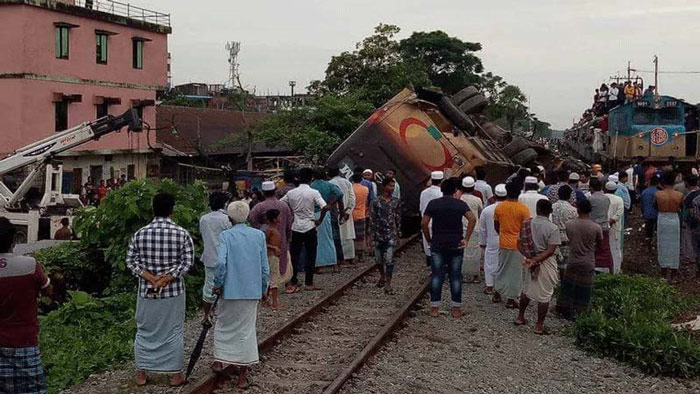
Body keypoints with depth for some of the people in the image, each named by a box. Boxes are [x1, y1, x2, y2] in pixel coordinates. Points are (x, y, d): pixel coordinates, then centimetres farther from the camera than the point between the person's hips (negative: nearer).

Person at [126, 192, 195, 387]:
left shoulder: (140, 233, -1)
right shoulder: (182, 234, -7)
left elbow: (131, 260, -3)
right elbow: (187, 262, -11)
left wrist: (149, 277, -9)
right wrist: (167, 278, -13)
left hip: (146, 290, 2)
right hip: (173, 291, -1)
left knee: (145, 331, 13)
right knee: (173, 331, 8)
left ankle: (141, 373, 19)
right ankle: (175, 374, 13)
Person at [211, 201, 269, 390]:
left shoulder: (225, 236, -9)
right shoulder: (259, 235, 0)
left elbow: (221, 263, -21)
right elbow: (265, 267, 4)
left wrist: (218, 284, -7)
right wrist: (263, 288, 15)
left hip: (230, 290, -2)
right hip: (252, 291, 2)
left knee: (224, 325, 19)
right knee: (246, 329, 9)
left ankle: (219, 360, 28)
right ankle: (243, 374, 11)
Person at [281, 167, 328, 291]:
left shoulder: (291, 193, 1)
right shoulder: (313, 193, -9)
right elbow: (324, 207, -19)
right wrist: (320, 221, -5)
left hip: (296, 228, 2)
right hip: (310, 227, -2)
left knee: (294, 256, 8)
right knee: (310, 256, 8)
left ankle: (293, 283, 7)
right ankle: (309, 283, 11)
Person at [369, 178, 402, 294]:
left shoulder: (396, 202, 2)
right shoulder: (375, 202, -4)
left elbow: (398, 219, 8)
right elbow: (372, 220, -3)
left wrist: (398, 235, 9)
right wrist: (372, 237, -4)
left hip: (391, 235, 0)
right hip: (378, 235, 0)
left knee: (389, 260, -9)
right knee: (378, 260, 12)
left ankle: (388, 284, -4)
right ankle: (382, 277, 40)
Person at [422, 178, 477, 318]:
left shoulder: (433, 203, 1)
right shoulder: (460, 204, 0)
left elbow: (424, 224, -6)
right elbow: (472, 219, -15)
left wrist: (429, 240, 5)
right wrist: (466, 239, -11)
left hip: (437, 245, 0)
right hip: (456, 245, 0)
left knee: (436, 276, 5)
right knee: (455, 276, 6)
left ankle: (434, 308, 7)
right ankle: (456, 309, 9)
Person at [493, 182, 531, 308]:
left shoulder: (499, 207, -3)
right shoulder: (523, 209, -14)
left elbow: (496, 226, 7)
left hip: (503, 243, 3)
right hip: (518, 245, -3)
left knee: (501, 269, 19)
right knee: (515, 272, 6)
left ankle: (497, 294, 26)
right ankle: (510, 299, 11)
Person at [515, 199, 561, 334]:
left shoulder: (528, 224, -4)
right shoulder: (553, 228, -17)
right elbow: (551, 250, -21)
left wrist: (532, 258, -3)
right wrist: (536, 260, -21)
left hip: (531, 259, 5)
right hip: (546, 263, -5)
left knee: (527, 289, 22)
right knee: (545, 295, 6)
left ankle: (520, 317, 33)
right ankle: (539, 325, 12)